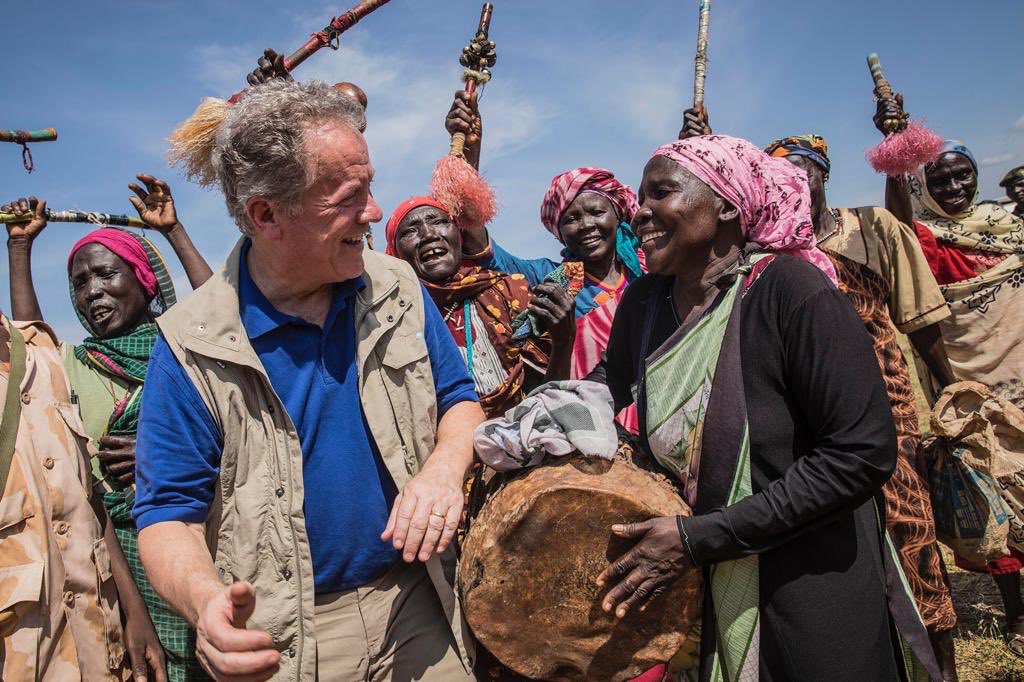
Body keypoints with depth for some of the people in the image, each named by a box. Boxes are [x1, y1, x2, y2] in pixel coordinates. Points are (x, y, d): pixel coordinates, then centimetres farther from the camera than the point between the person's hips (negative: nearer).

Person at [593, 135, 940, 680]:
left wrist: (700, 538, -23)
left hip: (810, 601, -5)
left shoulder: (790, 287, -20)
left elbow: (864, 453, -23)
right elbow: (610, 385, 13)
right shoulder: (643, 300, -3)